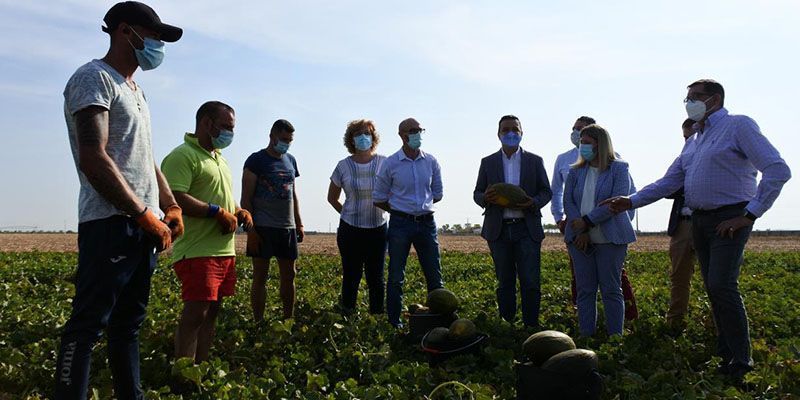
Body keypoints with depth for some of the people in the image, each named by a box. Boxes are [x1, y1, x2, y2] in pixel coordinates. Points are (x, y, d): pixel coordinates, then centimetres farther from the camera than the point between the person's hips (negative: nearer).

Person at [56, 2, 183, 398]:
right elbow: (93, 160, -18)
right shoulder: (94, 78, -6)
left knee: (128, 323, 13)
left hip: (143, 225, 9)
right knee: (87, 325, -5)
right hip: (111, 224, -9)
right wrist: (146, 216, -16)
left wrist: (171, 207, 11)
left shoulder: (135, 90, 22)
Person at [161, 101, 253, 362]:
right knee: (195, 314, -8)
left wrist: (239, 212, 10)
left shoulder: (219, 158, 21)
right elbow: (173, 199, -23)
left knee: (212, 312, 13)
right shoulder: (182, 155, -10)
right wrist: (218, 212, -20)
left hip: (225, 250, 9)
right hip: (198, 252, -9)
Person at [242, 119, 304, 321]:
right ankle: (259, 323, 8)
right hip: (263, 228, -6)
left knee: (289, 275, 9)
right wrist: (250, 229, -13)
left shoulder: (290, 160, 14)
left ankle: (288, 319, 21)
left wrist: (299, 224, 14)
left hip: (287, 227, 6)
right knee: (260, 277, 0)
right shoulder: (256, 160, -4)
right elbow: (246, 199, -7)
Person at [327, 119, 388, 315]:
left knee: (376, 276, 7)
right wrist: (349, 214, 8)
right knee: (351, 276, 6)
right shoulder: (344, 166, -1)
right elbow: (332, 198, 12)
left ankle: (378, 314, 18)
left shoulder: (384, 163, -1)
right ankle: (347, 315, 18)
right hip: (351, 230, 0)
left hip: (378, 228, 0)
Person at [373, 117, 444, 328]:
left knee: (434, 274, 8)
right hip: (400, 224, -2)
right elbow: (378, 199, 3)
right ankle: (394, 321, 17)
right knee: (396, 276, 5)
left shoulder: (431, 161, 4)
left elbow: (437, 194, 15)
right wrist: (400, 209, 6)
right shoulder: (390, 163, -4)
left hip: (427, 222, 3)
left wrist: (421, 206, 10)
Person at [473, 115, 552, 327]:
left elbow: (546, 191, 9)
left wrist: (533, 202, -13)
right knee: (505, 282, 9)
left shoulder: (535, 161, 8)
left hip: (527, 228, -1)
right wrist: (486, 198, -14)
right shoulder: (488, 162, 10)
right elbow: (477, 193, 10)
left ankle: (531, 326, 8)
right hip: (498, 229, 1)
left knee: (531, 282, -4)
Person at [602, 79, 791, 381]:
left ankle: (741, 359, -3)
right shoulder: (693, 141, 17)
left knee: (722, 285, -15)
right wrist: (630, 202, 6)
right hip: (699, 220, 8)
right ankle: (726, 353, 19)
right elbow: (668, 183, 16)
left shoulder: (738, 126, -7)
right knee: (714, 288, 9)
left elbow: (778, 170, -15)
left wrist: (750, 214, -16)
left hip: (729, 219, -8)